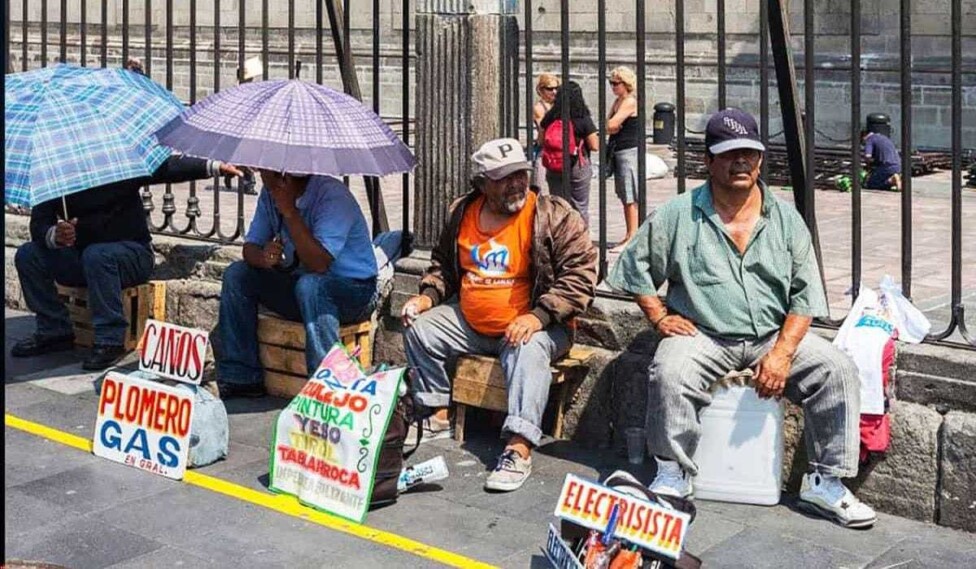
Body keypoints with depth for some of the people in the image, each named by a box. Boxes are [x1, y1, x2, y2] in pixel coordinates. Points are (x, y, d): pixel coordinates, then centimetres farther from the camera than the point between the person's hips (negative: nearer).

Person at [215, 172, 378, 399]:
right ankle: (241, 378, -3)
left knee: (309, 285, -38)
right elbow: (250, 246, 2)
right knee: (236, 274, -6)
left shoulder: (332, 195, -24)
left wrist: (289, 212, -35)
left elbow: (318, 264, -33)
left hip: (354, 290, -7)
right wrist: (262, 257, -23)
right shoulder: (270, 193, -1)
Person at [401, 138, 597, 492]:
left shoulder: (554, 216, -12)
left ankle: (519, 450, -43)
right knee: (418, 329, -1)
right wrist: (427, 296, 3)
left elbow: (581, 273, -18)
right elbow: (443, 264, 22)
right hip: (470, 323, 6)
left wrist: (538, 316, -28)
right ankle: (437, 418, 7)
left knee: (528, 350, -36)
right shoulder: (462, 213, 5)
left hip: (534, 325, -6)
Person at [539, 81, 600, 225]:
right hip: (578, 168, -3)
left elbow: (540, 141, 7)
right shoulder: (584, 120, -12)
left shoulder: (549, 118, -2)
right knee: (580, 207, 8)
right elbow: (594, 146, -11)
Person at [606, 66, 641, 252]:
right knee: (625, 197, 13)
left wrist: (612, 124, 1)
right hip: (619, 152, 10)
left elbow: (611, 125, -19)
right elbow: (609, 126, 9)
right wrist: (614, 127, -11)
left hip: (630, 151, -10)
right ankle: (629, 236, 19)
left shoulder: (630, 102, -13)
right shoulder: (618, 101, 16)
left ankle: (632, 238, -7)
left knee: (630, 198, -8)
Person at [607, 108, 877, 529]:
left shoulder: (786, 220, 8)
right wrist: (659, 317, -4)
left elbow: (805, 295, 4)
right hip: (702, 336, -2)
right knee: (669, 372, -34)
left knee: (837, 369, -19)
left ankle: (824, 483, -9)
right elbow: (633, 266, 9)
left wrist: (782, 352, -11)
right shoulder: (678, 216, 2)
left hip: (774, 336, 3)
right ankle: (673, 475, -16)